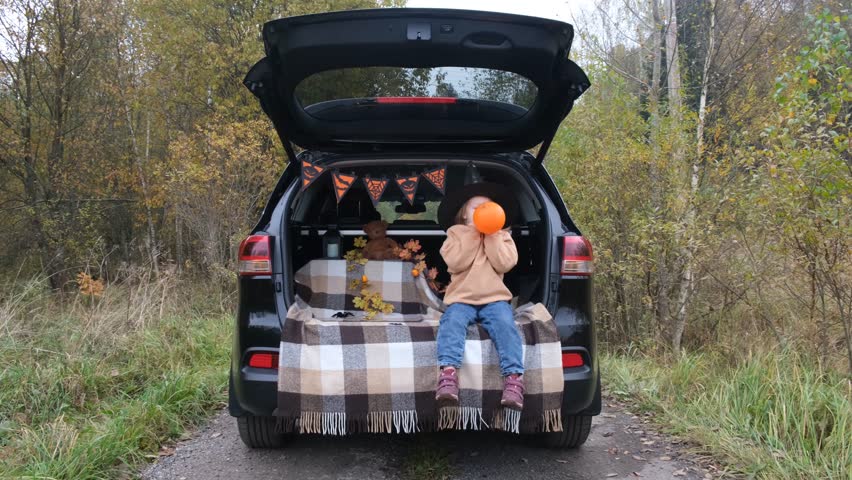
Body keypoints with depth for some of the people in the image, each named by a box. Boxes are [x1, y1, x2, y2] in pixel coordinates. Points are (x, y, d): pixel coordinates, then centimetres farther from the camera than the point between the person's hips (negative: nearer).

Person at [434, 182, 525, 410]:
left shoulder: (502, 236, 18)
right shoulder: (456, 233, 15)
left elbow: (504, 263, -2)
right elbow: (456, 263, -6)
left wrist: (492, 234, -3)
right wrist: (473, 232, -6)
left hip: (494, 298, 1)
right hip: (461, 298, -1)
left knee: (505, 325, -28)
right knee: (451, 322, -31)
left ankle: (513, 378, -36)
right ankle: (448, 375, -43)